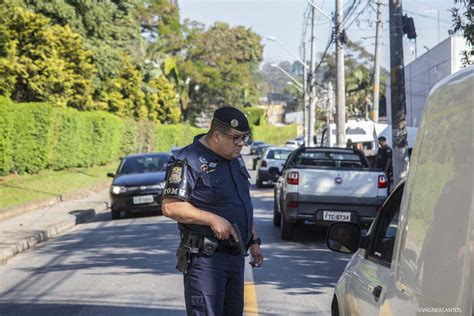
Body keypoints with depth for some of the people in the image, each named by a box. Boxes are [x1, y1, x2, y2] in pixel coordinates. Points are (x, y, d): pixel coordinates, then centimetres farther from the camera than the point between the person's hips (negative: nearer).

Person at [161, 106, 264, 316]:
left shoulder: (235, 159, 15)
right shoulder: (188, 161, -13)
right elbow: (170, 207, -19)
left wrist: (254, 241, 19)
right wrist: (213, 219, -24)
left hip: (235, 256, 9)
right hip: (204, 258, -8)